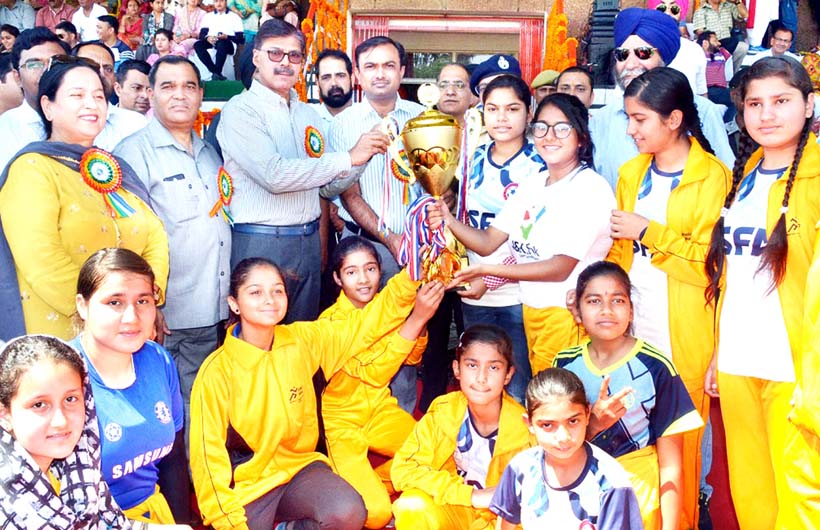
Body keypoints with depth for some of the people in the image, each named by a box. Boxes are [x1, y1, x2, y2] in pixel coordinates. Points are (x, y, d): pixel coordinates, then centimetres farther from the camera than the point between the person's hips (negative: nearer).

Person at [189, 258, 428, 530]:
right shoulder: (216, 372, -15)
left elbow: (367, 323, 1)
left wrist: (411, 278, -11)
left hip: (297, 464, 3)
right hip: (245, 483, -3)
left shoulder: (303, 339, -3)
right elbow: (209, 455, -11)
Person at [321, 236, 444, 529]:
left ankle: (373, 481, 8)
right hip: (341, 420, -6)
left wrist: (421, 321, -15)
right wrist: (415, 318, -38)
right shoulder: (332, 320, -21)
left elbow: (412, 358, 5)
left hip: (380, 409, 6)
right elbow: (373, 372, -32)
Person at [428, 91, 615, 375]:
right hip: (532, 309, 7)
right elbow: (488, 241, 3)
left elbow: (561, 268, -20)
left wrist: (488, 270, -25)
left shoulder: (591, 188, -15)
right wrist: (449, 221, -15)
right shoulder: (532, 182, 8)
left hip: (568, 314, -7)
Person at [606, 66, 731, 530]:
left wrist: (649, 231, -16)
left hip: (683, 339, -5)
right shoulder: (631, 174, 12)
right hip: (633, 330, 5)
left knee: (680, 443, 4)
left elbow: (712, 260, -13)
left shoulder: (713, 178, -7)